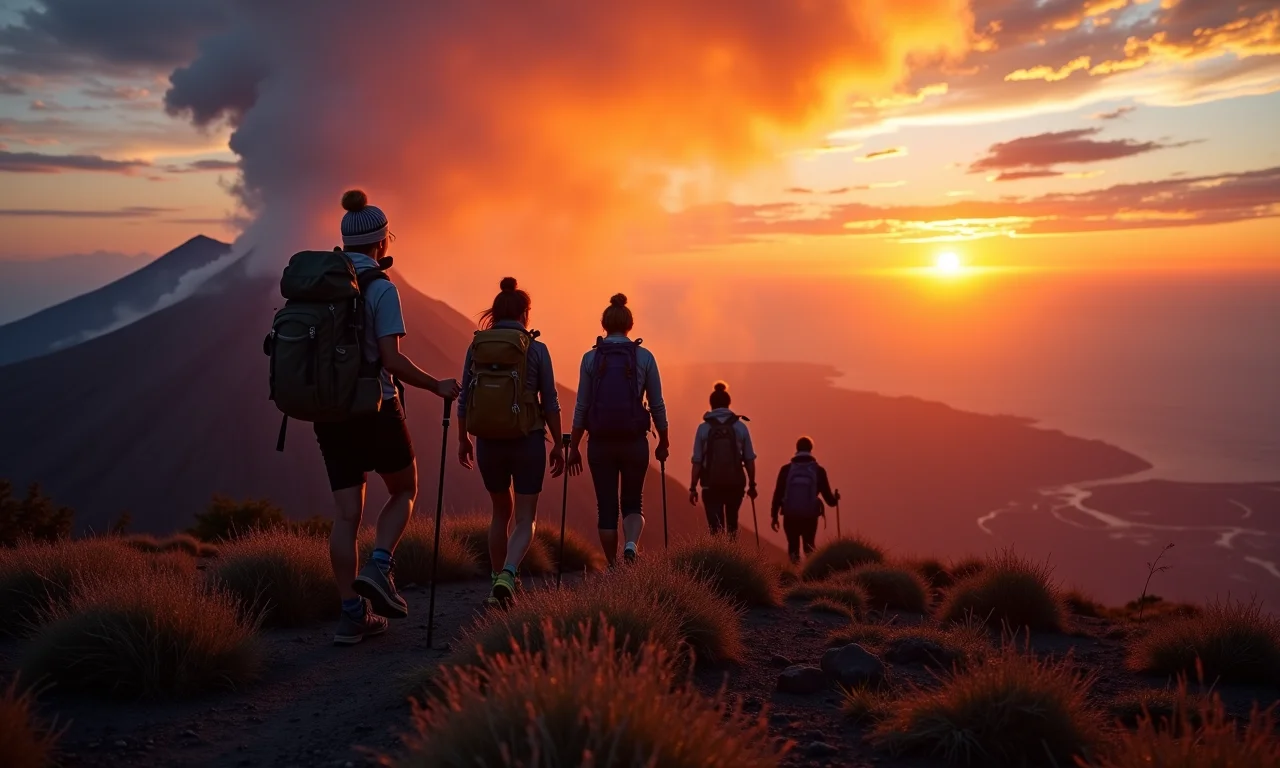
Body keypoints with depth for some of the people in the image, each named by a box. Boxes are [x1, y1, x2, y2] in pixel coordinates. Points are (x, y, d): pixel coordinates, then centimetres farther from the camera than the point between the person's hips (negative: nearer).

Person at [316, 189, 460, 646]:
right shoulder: (381, 288, -10)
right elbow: (392, 360, -17)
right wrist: (437, 386, -4)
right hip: (375, 409, -5)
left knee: (347, 513, 7)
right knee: (404, 491, 17)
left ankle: (353, 614, 9)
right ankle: (379, 567, -3)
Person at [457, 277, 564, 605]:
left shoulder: (476, 347, 1)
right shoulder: (536, 349, -5)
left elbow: (464, 399, 4)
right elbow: (550, 402, -4)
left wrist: (463, 440, 16)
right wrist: (558, 445, 4)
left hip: (488, 441, 3)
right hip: (527, 441, -3)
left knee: (501, 512, 22)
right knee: (525, 518, 4)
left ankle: (500, 581, 25)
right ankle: (507, 575, -20)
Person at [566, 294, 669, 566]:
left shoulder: (590, 358, -1)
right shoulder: (644, 357, -1)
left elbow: (582, 408, -1)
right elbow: (657, 406, 1)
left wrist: (573, 447, 6)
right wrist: (663, 442, 13)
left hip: (600, 443, 0)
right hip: (635, 442, 0)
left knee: (607, 507, 11)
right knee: (633, 503, 14)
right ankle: (631, 545, -14)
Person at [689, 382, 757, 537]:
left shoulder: (704, 428, -3)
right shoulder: (740, 426, 0)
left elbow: (697, 462, -6)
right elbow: (749, 459, 0)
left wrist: (693, 488, 1)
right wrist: (752, 484, 10)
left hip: (711, 485, -2)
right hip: (735, 483, 2)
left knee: (716, 528, 1)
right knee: (732, 524, 22)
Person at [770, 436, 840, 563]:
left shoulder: (786, 469, -3)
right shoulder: (818, 470, -3)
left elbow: (778, 494, -4)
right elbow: (827, 495, 1)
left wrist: (774, 516, 4)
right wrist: (834, 500, 25)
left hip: (790, 516, 0)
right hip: (810, 517, 0)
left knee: (793, 547, 16)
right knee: (809, 548, 19)